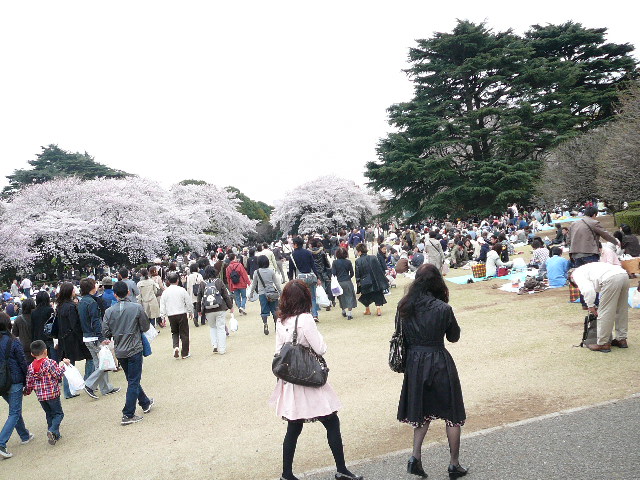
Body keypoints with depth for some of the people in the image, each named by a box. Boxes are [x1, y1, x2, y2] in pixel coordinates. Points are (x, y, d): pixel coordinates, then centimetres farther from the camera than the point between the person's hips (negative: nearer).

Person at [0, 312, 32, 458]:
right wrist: (27, 382, 0)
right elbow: (23, 363, -11)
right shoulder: (14, 342, -16)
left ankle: (25, 435, 34)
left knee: (14, 409, 21)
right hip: (14, 382, -6)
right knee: (14, 413, 3)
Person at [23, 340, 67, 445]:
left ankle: (55, 435, 19)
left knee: (49, 414, 17)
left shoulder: (31, 367, 1)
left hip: (40, 396, 5)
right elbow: (58, 375, -14)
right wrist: (62, 364, -3)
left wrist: (26, 392, 23)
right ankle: (52, 430, -16)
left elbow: (29, 383, 6)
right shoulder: (50, 363, -16)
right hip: (52, 393, -5)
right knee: (58, 413, 5)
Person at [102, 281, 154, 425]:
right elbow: (146, 327, -6)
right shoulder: (137, 308, -14)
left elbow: (105, 332, -3)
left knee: (132, 379, 20)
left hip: (119, 352, 4)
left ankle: (145, 403, 35)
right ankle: (128, 415, 4)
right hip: (134, 349, -4)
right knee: (133, 382, 4)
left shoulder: (109, 311, -7)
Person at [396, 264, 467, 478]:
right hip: (439, 362, -4)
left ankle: (416, 457, 12)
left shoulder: (404, 307, -5)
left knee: (423, 410, 22)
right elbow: (454, 337, -3)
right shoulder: (443, 308, -17)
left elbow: (401, 335, 5)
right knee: (452, 413, 14)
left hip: (414, 362, 4)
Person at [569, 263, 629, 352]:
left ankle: (603, 344, 9)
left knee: (604, 313, 2)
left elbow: (588, 290, -5)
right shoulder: (588, 268, 37)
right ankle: (621, 339, 34)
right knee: (621, 311, 22)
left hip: (611, 279, -9)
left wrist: (591, 306, 7)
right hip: (624, 275, 9)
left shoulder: (576, 273, 13)